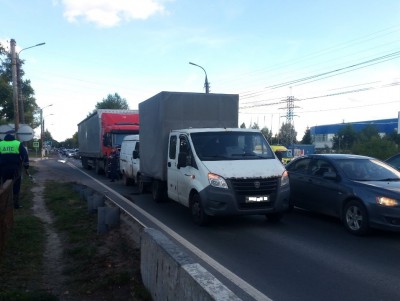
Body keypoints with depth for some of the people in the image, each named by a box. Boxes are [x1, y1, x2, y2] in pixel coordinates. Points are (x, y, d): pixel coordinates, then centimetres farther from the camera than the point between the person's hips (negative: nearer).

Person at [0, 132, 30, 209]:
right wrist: (26, 167, -1)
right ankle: (16, 204, 8)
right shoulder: (19, 144, 5)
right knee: (16, 187, 6)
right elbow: (25, 156, -3)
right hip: (16, 168, -1)